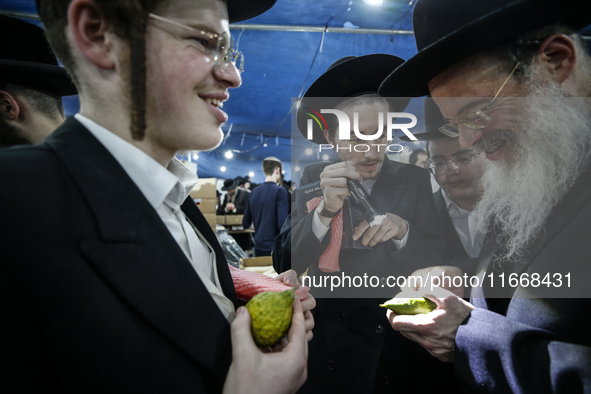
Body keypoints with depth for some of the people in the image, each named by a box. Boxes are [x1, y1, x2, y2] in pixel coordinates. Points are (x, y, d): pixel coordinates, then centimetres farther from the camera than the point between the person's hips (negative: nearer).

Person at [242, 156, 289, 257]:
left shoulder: (254, 193, 7)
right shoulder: (279, 191, -12)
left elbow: (245, 224, 10)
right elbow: (282, 224, -20)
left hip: (258, 248, 6)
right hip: (275, 249, -6)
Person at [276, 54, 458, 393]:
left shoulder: (415, 180, -8)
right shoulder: (314, 178, -7)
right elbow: (285, 263, -14)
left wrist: (401, 231, -28)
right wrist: (326, 211, -30)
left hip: (402, 344, 0)